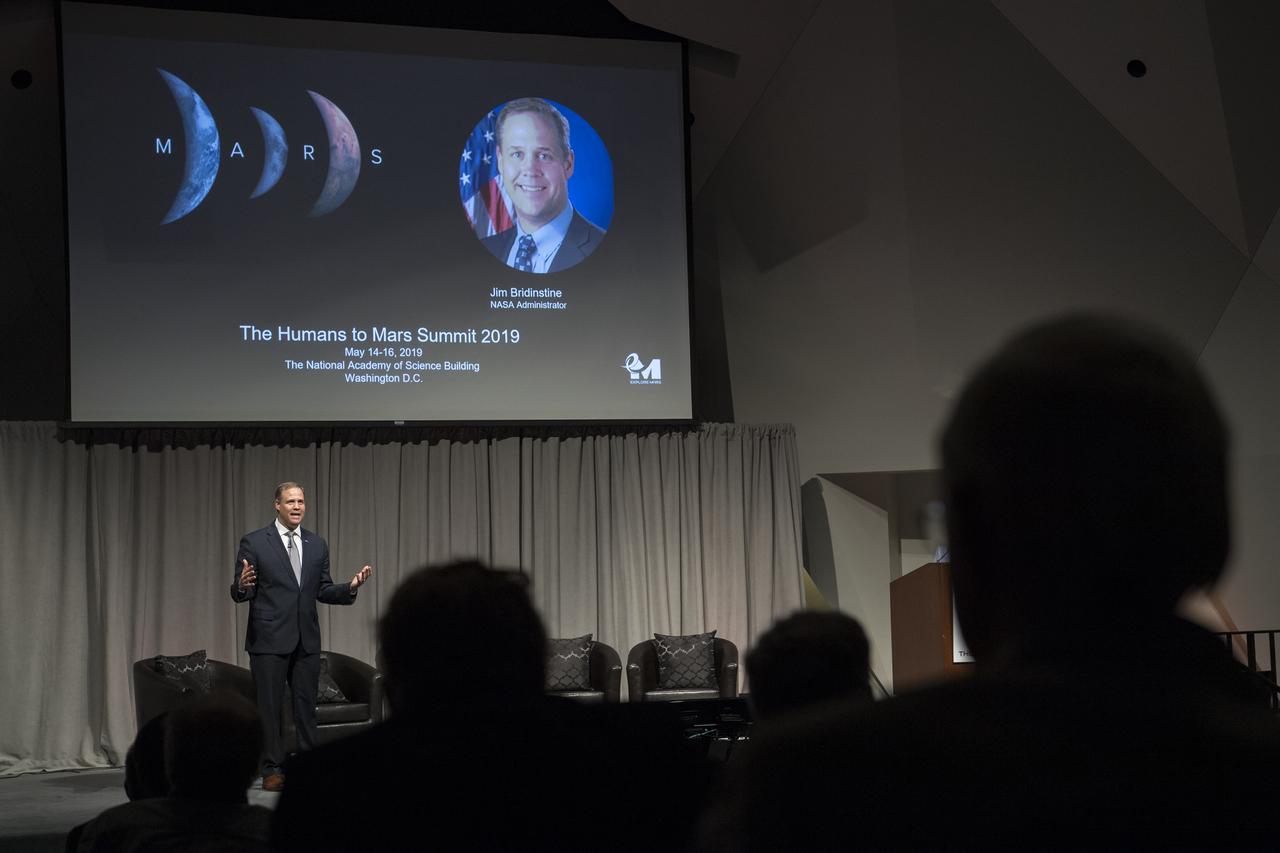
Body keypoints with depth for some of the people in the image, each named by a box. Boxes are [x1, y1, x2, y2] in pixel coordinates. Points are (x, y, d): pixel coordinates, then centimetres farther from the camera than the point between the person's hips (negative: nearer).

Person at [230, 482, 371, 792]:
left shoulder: (317, 545, 11)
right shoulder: (254, 543, -3)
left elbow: (323, 591, 13)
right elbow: (239, 594, -4)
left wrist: (351, 587, -5)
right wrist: (243, 584, -27)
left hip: (307, 640, 4)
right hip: (269, 639, -4)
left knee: (306, 706, 7)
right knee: (270, 707, 1)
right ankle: (273, 770, 9)